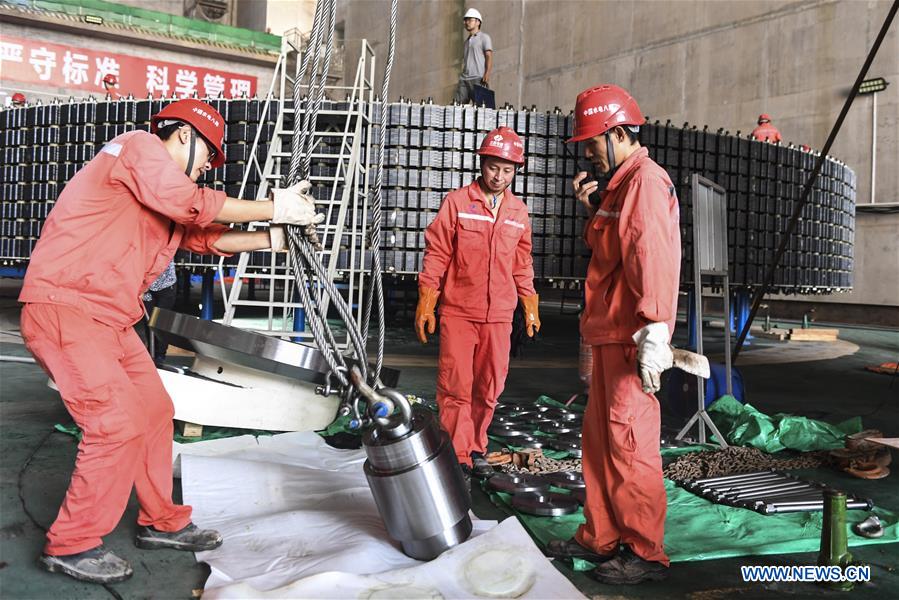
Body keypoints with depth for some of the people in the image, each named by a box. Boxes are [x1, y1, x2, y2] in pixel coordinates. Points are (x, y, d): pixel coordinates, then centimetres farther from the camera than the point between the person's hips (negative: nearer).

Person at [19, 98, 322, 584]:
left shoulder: (167, 199, 22)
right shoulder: (138, 146, -6)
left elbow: (207, 238, 16)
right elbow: (195, 205, -15)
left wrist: (275, 237, 6)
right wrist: (274, 208, -10)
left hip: (111, 320, 10)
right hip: (64, 308, -10)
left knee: (154, 412, 11)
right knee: (118, 422, -13)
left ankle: (161, 522, 24)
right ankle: (71, 545, 1)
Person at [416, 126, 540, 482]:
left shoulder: (519, 212, 10)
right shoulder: (457, 202, -1)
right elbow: (436, 253, -1)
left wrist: (530, 306, 17)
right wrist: (425, 303, -4)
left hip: (499, 315, 4)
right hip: (458, 311, -3)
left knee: (489, 386, 9)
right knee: (455, 385, -3)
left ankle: (476, 450, 24)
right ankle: (458, 456, 7)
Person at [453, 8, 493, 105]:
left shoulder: (484, 37, 7)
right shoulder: (467, 40, 28)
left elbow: (489, 57, -4)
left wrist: (487, 74, -19)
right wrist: (462, 76, 17)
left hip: (478, 79, -6)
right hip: (464, 79, 7)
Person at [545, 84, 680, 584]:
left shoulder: (646, 179, -13)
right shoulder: (623, 182, 20)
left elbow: (651, 258, -23)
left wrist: (653, 334, -28)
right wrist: (593, 208, 10)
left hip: (631, 339, -10)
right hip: (610, 336, 11)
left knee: (629, 442, -5)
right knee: (600, 437, 15)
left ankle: (647, 553, 7)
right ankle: (600, 538, 26)